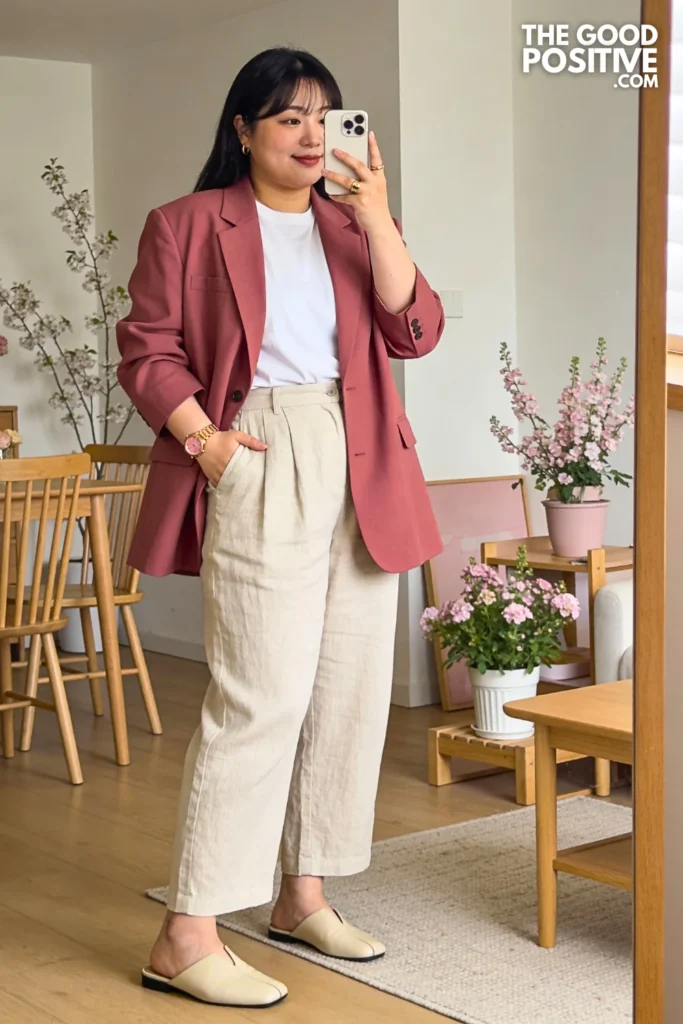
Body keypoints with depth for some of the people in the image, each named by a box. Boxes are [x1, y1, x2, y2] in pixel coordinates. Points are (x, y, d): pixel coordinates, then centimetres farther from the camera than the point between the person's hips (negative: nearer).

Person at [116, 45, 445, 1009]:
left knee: (353, 690, 8)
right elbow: (147, 350, 0)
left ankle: (302, 894, 23)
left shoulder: (355, 227, 16)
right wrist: (202, 435, -14)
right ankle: (187, 934, -6)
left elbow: (415, 332, 3)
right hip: (259, 468, -6)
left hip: (363, 472, 6)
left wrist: (377, 219, -7)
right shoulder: (187, 226, 4)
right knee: (261, 696, -13)